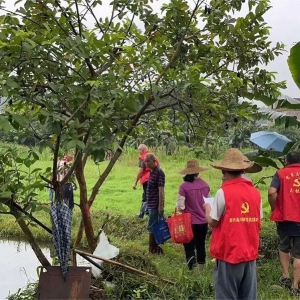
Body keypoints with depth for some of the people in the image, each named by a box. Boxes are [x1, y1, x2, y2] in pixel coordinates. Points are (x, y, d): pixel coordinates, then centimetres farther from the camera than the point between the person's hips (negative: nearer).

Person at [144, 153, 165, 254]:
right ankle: (156, 248, 20)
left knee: (152, 227, -4)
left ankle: (152, 250, 3)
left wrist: (161, 206, -22)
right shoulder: (152, 172, 13)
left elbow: (161, 190, -20)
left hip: (155, 205, -9)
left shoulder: (159, 172, -16)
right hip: (151, 204, 9)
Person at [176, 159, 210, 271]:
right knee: (201, 246, 19)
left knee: (189, 248, 5)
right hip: (203, 222, 5)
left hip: (190, 222, -5)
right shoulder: (205, 185, -3)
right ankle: (200, 270, 31)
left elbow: (180, 206, -18)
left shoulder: (184, 186, -18)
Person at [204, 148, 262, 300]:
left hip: (229, 253, -5)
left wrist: (207, 208, 9)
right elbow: (258, 221, 8)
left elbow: (212, 222, -10)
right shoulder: (255, 192, 2)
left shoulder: (223, 192, -14)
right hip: (250, 253, 5)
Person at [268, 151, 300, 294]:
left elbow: (272, 192, -16)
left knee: (284, 247, 23)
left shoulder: (280, 173, -2)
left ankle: (285, 276, 22)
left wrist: (274, 209, -1)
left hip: (284, 217, 0)